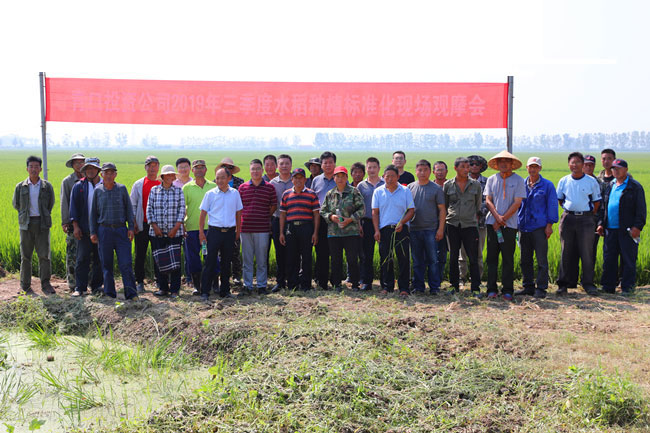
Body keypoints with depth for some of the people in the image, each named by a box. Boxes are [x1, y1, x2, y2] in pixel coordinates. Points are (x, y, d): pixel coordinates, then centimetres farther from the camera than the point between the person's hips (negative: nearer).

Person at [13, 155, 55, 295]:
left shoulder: (47, 186, 2)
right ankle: (25, 286, 12)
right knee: (26, 256, 4)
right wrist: (26, 214, 13)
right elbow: (15, 204, 17)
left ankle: (45, 284, 5)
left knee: (44, 255, -3)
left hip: (42, 224, -1)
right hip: (26, 224, 1)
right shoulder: (20, 187, 4)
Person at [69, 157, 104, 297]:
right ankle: (80, 288, 5)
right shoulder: (78, 186, 5)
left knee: (99, 259, 7)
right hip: (84, 230, -1)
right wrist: (75, 226, -5)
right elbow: (74, 207, 3)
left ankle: (96, 286, 17)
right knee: (82, 259, -1)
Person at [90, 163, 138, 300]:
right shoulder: (98, 190, 7)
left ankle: (131, 293, -4)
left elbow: (129, 209, 7)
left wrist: (131, 227, 0)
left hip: (121, 229, -1)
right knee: (106, 264, 5)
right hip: (104, 230, 1)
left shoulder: (122, 189, 5)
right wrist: (93, 232, 5)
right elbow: (93, 212, 10)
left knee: (126, 263, -6)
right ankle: (109, 293, 14)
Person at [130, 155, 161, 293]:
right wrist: (134, 223, -2)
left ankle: (160, 281, 12)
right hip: (142, 225, 0)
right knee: (140, 254, 3)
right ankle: (139, 282, 12)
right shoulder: (138, 184, 7)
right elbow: (132, 204, 6)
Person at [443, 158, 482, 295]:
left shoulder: (476, 185, 6)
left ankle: (476, 287, 3)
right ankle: (454, 285, 17)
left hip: (470, 225, -1)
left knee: (473, 258, -3)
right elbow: (443, 206, 12)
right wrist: (443, 223, 8)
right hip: (453, 225, 1)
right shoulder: (448, 185, 5)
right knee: (453, 257, 6)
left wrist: (475, 220, 6)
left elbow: (478, 206, 12)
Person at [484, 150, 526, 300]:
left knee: (508, 258, 1)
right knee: (492, 257, 2)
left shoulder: (518, 180, 1)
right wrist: (497, 217, -10)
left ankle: (507, 290, 7)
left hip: (510, 224, -2)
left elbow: (517, 203, -5)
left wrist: (503, 219, -9)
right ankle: (491, 289, 7)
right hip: (492, 223, 2)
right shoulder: (491, 179, 9)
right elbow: (488, 200, 5)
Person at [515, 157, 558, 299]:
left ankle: (541, 288, 2)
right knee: (525, 259, 9)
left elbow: (552, 205, 0)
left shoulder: (547, 185, 2)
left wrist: (549, 225, -8)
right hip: (524, 227, 4)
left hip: (539, 227, -4)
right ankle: (528, 286, 18)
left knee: (542, 259, -4)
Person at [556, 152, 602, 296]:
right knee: (566, 252, 4)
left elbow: (596, 201, 8)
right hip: (568, 218, 2)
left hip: (586, 219, -1)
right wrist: (569, 211, 11)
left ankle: (588, 283, 9)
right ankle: (563, 284, 9)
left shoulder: (591, 181, 1)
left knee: (587, 252, -1)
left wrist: (590, 216, 3)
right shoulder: (563, 181, 6)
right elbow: (559, 200, 17)